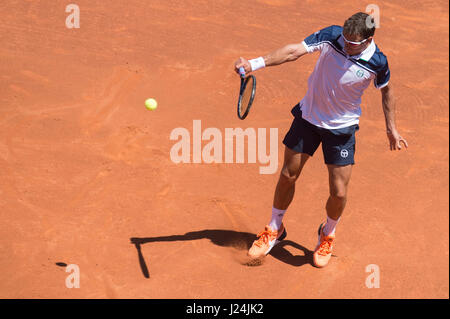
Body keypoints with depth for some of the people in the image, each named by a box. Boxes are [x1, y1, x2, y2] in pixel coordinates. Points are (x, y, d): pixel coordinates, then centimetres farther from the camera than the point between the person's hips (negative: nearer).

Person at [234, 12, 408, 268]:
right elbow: (295, 51, -25)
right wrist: (255, 63, -37)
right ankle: (275, 229, 33)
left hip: (342, 128, -1)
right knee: (288, 176, 9)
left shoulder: (377, 62, -19)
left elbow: (386, 90, 1)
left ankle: (328, 234, 31)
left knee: (339, 192, -1)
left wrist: (391, 127, 6)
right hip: (308, 116, 2)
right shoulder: (331, 36, -18)